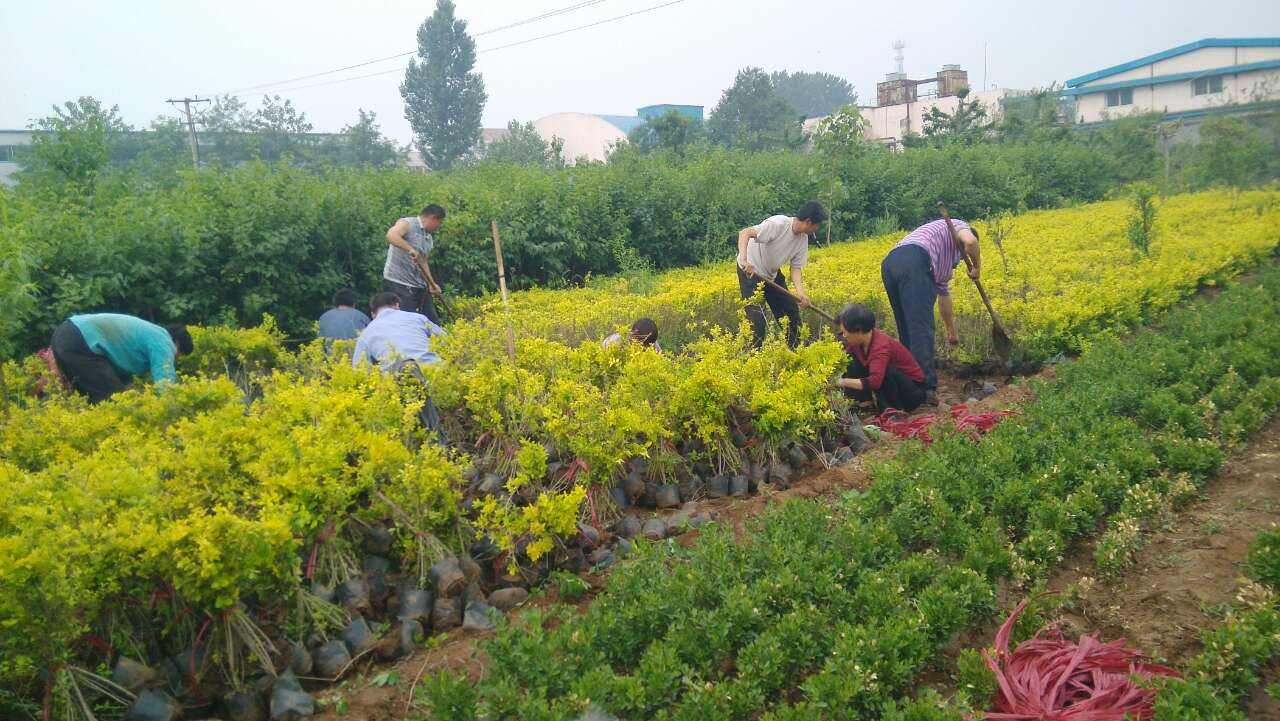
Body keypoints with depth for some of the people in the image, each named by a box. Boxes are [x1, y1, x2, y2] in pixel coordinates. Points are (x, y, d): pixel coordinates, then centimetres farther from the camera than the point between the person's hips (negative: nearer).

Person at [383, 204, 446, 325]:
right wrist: (411, 249, -38)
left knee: (434, 324, 7)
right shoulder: (407, 223, -6)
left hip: (420, 287, 8)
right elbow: (391, 235, -27)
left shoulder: (430, 238, 19)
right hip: (398, 284, -8)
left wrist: (432, 284, 13)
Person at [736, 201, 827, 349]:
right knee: (757, 317, -13)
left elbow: (796, 267, -6)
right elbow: (745, 233, -37)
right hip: (750, 270, -8)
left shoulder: (803, 239, -7)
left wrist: (800, 291, -24)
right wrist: (743, 259, -52)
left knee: (791, 311, 11)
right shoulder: (778, 224, -30)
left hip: (772, 273, 8)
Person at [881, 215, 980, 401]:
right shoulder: (960, 226, 23)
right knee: (921, 329, -9)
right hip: (914, 262, -8)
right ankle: (927, 387, -11)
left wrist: (951, 331, 55)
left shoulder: (943, 261, 43)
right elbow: (970, 242, -3)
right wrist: (977, 266, 15)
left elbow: (944, 294, 48)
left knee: (907, 330, 14)